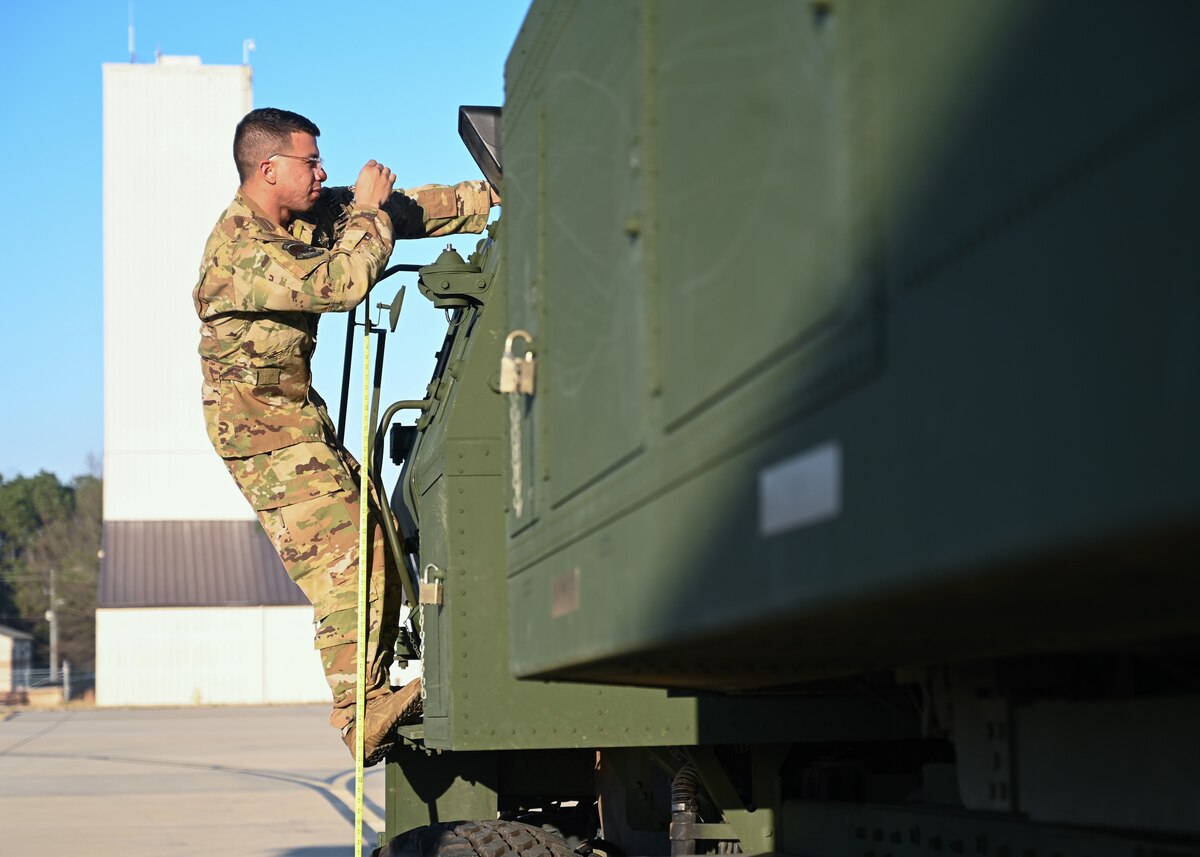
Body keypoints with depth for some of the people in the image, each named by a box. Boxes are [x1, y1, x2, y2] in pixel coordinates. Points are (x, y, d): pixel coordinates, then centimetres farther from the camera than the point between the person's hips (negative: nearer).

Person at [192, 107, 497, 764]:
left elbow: (409, 211, 10)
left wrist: (497, 194, 4)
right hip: (261, 425, -10)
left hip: (302, 411, 10)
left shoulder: (312, 214, 5)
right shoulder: (238, 250, -24)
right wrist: (367, 212, -16)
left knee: (380, 542, 9)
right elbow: (341, 283, -32)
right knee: (341, 563, -15)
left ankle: (371, 697, 18)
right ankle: (363, 719, -12)